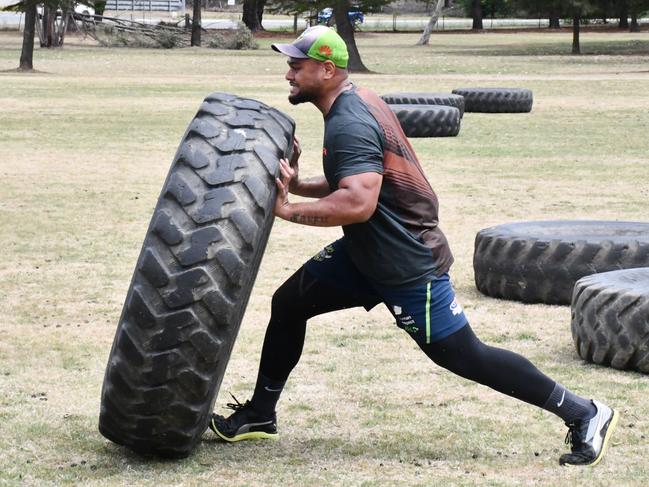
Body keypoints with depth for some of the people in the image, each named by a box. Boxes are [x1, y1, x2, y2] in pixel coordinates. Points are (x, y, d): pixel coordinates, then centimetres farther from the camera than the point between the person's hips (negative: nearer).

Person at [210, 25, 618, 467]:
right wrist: (297, 185, 3)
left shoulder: (349, 124, -24)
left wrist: (288, 210, -28)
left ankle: (584, 414, 4)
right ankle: (260, 415, 23)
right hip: (369, 252, 10)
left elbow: (358, 203, -35)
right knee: (289, 304, 10)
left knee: (464, 356, -4)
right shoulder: (354, 105, 8)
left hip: (407, 265, -10)